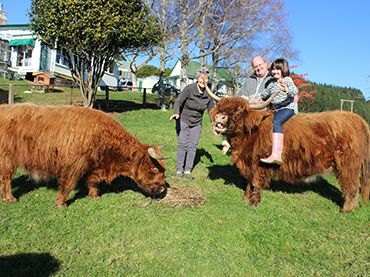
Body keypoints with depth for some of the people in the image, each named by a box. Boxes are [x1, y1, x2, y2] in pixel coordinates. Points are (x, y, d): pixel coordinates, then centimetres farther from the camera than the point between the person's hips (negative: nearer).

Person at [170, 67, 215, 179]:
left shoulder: (209, 94, -6)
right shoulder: (189, 88, -19)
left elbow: (211, 109, 2)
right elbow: (178, 102, -20)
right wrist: (176, 113, -40)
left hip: (197, 123, 4)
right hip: (183, 120, -3)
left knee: (193, 146, 5)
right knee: (182, 145, -1)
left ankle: (188, 170, 15)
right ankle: (179, 170, 10)